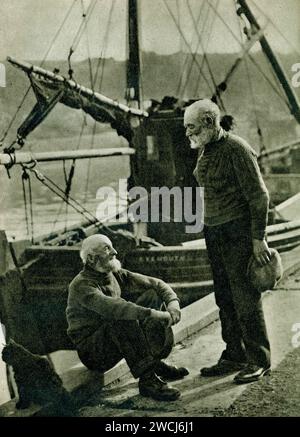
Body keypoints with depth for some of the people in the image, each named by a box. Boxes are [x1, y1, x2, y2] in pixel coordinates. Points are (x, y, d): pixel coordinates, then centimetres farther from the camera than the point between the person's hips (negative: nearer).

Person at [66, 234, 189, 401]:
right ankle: (147, 380, -36)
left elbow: (156, 284, 4)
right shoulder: (82, 285, -20)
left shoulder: (116, 274, 4)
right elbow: (110, 307, -39)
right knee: (122, 317, -35)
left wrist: (173, 302, -17)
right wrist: (153, 314, -44)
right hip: (92, 351, -8)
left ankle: (156, 362, -9)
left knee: (151, 295, -1)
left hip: (116, 340, 8)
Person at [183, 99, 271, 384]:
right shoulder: (205, 150, 11)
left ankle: (259, 361, 5)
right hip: (213, 232, 9)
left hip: (238, 231, -8)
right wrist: (209, 226, 16)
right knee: (224, 297, 12)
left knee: (245, 297, -5)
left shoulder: (236, 149, -14)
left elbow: (259, 196, -15)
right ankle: (234, 356, 22)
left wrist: (258, 239, -17)